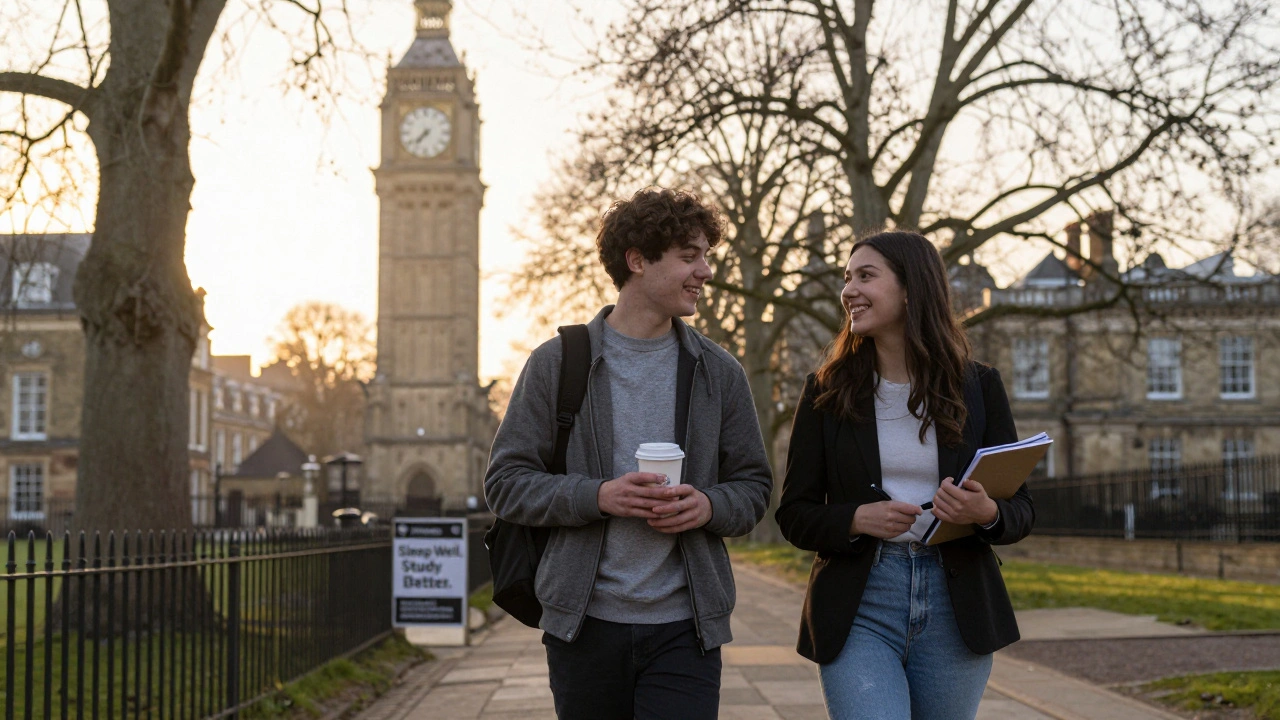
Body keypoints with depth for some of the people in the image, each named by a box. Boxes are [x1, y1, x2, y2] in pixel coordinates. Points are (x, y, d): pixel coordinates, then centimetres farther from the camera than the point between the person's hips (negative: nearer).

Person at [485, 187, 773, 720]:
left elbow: (754, 486, 13)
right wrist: (597, 496, -15)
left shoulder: (719, 373, 9)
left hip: (683, 629, 1)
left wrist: (710, 506, -10)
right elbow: (505, 483, 0)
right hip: (585, 624, -1)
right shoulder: (557, 364, 2)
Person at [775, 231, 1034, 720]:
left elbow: (1021, 509, 6)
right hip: (858, 610, -1)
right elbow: (794, 514, 4)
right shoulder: (827, 391, 3)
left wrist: (986, 513, -17)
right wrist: (857, 519, -16)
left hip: (955, 610, 1)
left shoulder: (979, 386, 4)